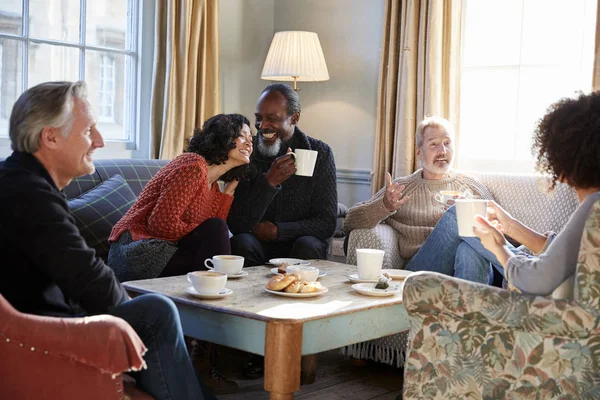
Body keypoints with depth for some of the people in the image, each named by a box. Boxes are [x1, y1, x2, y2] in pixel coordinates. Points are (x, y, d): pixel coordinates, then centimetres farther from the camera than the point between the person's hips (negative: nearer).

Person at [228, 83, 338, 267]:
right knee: (241, 243, -30)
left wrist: (276, 230, -17)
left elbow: (326, 224, -5)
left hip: (300, 242, 0)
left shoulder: (320, 153, -3)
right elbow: (236, 225, -13)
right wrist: (269, 182, -25)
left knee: (307, 246, -31)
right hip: (257, 244, 0)